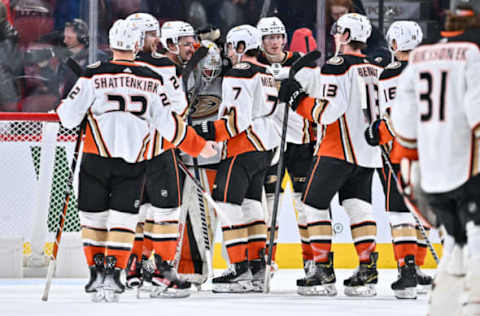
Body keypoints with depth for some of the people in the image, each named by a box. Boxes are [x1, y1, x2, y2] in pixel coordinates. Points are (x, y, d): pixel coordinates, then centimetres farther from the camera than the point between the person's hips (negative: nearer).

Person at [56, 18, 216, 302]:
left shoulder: (93, 76, -6)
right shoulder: (152, 81, 0)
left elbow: (70, 117, -4)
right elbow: (169, 124, 2)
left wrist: (64, 107, 20)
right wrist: (199, 146, 15)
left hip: (96, 159, -1)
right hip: (133, 161, 1)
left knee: (93, 215, 13)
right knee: (123, 218, 4)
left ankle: (97, 272, 15)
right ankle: (113, 273, -7)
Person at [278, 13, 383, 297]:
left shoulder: (337, 67, -12)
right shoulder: (375, 69, 11)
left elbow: (326, 113, -18)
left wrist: (297, 99, -6)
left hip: (338, 151, -7)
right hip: (367, 154, 7)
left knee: (315, 203, 1)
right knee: (359, 207, 9)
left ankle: (324, 272, -4)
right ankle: (368, 272, 2)